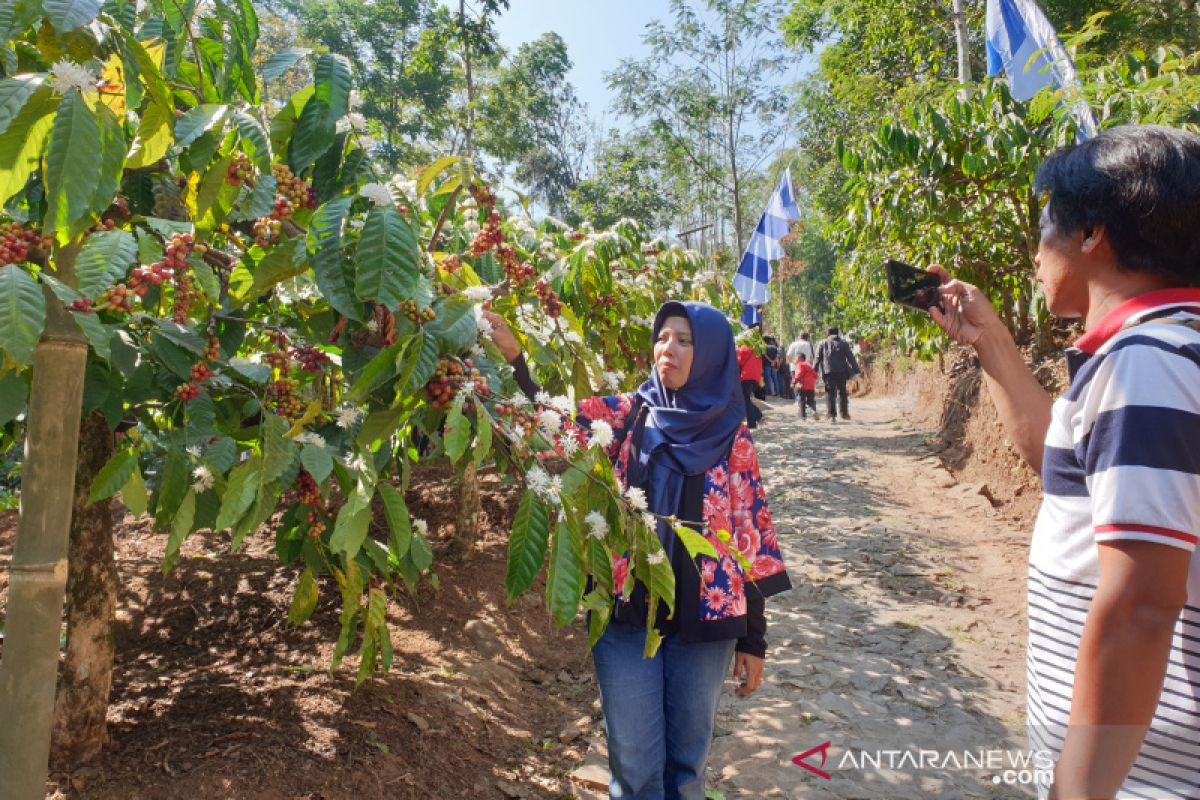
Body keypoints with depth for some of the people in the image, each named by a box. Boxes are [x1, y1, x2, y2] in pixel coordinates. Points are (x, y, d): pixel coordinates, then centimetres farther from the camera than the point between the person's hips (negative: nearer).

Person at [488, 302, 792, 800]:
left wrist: (753, 638, 2)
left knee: (688, 757, 15)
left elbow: (749, 535, 1)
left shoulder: (731, 437, -1)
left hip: (705, 622, 0)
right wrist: (512, 356, -27)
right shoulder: (627, 415, 1)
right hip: (627, 615, 0)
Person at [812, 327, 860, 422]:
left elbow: (817, 359, 6)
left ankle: (832, 416, -7)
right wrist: (856, 370, 5)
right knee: (842, 392, 14)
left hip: (828, 372, 0)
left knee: (830, 393, 0)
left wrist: (814, 371, 10)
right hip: (841, 372, 1)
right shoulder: (843, 343, 9)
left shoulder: (822, 344, 9)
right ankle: (844, 413, 15)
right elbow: (851, 358, 5)